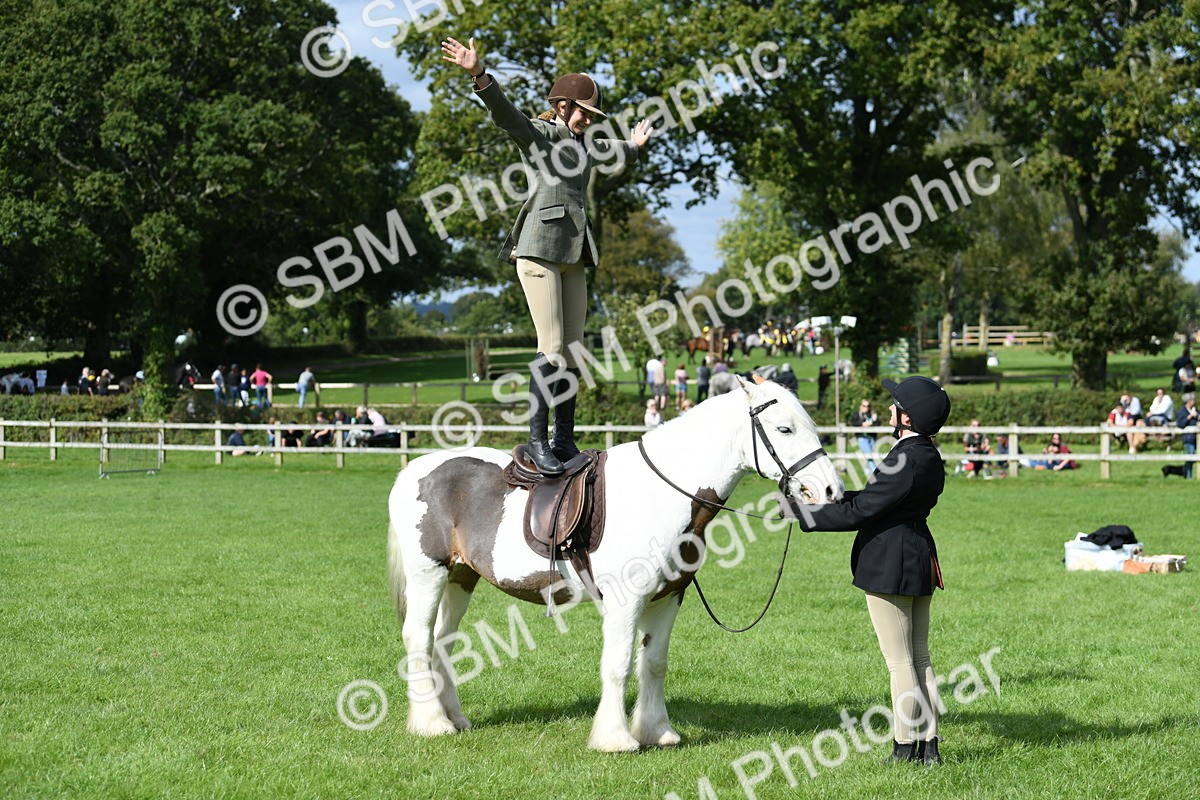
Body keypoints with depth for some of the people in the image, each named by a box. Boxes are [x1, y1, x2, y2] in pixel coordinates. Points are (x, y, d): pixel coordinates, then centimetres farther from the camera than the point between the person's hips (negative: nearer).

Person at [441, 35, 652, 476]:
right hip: (539, 250, -8)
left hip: (574, 256, 8)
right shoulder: (536, 135, -1)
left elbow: (610, 152, 46)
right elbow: (503, 111, -20)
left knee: (573, 351, 5)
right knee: (552, 349, -14)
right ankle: (537, 440, -11)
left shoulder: (581, 144, 22)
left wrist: (633, 145, 64)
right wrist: (479, 75, -38)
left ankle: (564, 440, 10)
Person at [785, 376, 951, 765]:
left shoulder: (905, 462, -22)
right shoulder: (931, 458, 7)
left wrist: (801, 513, -12)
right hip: (920, 562, 9)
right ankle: (928, 743, 18)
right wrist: (833, 496, 19)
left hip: (888, 567, -9)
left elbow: (857, 512, -20)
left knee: (900, 663, -1)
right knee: (920, 657, 14)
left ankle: (905, 748, 6)